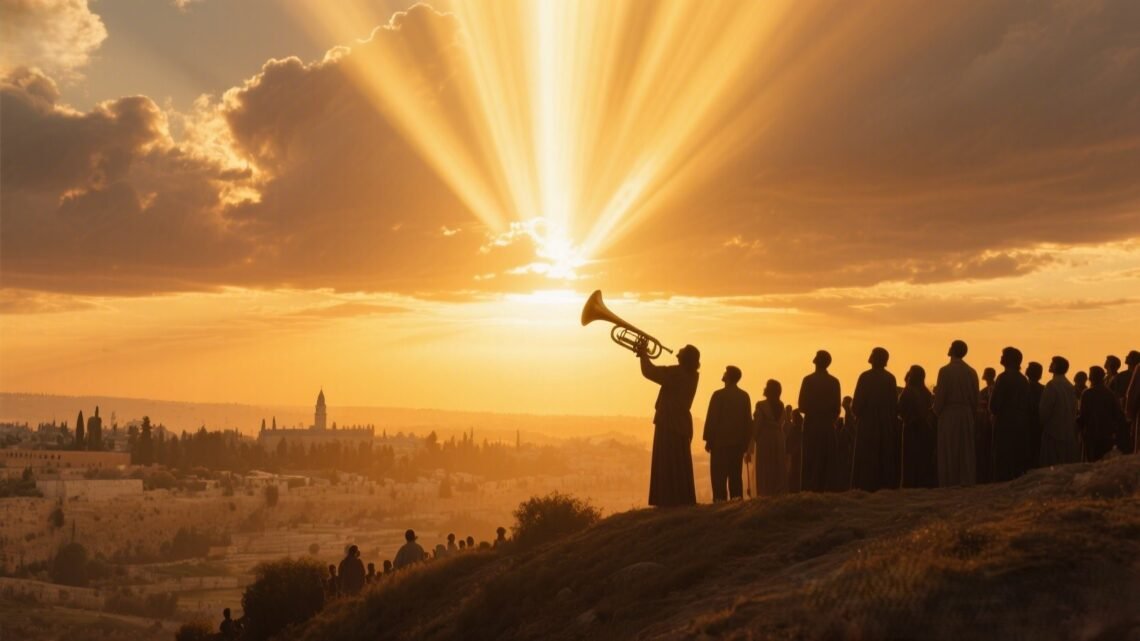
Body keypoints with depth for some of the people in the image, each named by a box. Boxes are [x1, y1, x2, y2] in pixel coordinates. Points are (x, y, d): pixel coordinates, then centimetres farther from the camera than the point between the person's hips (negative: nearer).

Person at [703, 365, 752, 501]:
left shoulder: (719, 395, -9)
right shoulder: (744, 396, 6)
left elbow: (711, 418, -10)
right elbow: (748, 420, 8)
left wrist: (708, 439, -3)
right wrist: (746, 441, 14)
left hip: (720, 440, -5)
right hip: (738, 442, 5)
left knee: (719, 475, -5)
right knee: (735, 474, 8)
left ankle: (720, 501, -13)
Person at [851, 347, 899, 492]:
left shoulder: (865, 377, -9)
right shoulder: (890, 378, 2)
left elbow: (857, 403, -9)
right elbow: (895, 404, 3)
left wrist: (858, 414, 9)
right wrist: (892, 419, 12)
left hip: (867, 424, -3)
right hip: (887, 424, 3)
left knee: (867, 459, -1)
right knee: (886, 458, 8)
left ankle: (866, 488, -6)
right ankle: (886, 487, 6)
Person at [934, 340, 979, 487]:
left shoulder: (945, 371, -11)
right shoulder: (971, 372, 3)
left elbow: (940, 396, -11)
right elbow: (975, 399, 7)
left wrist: (936, 412, 6)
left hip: (949, 416, -4)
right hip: (967, 417, 4)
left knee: (948, 454, 0)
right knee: (966, 453, 9)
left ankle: (949, 487, -2)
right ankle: (967, 484, 8)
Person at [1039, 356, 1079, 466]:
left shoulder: (1052, 385, -14)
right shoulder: (1070, 386, 9)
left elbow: (1045, 410, -13)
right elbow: (1074, 410, 13)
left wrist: (1040, 425, 2)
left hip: (1053, 432, -8)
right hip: (1069, 434, 8)